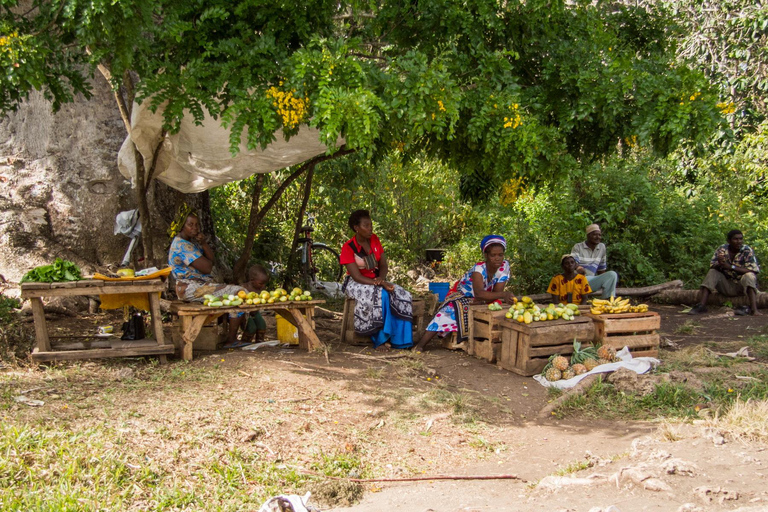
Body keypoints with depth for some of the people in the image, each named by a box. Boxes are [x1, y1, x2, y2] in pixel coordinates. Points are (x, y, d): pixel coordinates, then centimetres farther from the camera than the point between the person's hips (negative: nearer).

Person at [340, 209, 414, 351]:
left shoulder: (375, 240, 3)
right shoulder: (348, 248, -13)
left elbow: (384, 265, 5)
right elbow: (357, 276, -18)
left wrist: (381, 279, -18)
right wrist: (380, 284, -28)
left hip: (377, 281, 6)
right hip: (356, 284, -5)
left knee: (402, 296, -19)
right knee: (380, 295, -35)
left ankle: (398, 339, -19)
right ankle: (380, 340, -26)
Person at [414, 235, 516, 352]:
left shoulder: (504, 266, -18)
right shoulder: (479, 268, -32)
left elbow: (496, 292, -20)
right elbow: (479, 293, -49)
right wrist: (503, 295, -61)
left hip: (481, 301, 5)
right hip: (461, 294, -5)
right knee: (449, 312, -26)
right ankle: (420, 346, -24)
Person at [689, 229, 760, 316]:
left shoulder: (747, 250, -11)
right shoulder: (722, 249, -3)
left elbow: (753, 270, -22)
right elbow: (712, 266, -8)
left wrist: (731, 267, -31)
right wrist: (719, 264, -34)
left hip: (742, 286, -3)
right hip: (726, 286, 3)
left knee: (748, 276, -30)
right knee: (712, 273, -17)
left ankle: (753, 309, -43)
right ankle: (701, 306, -28)